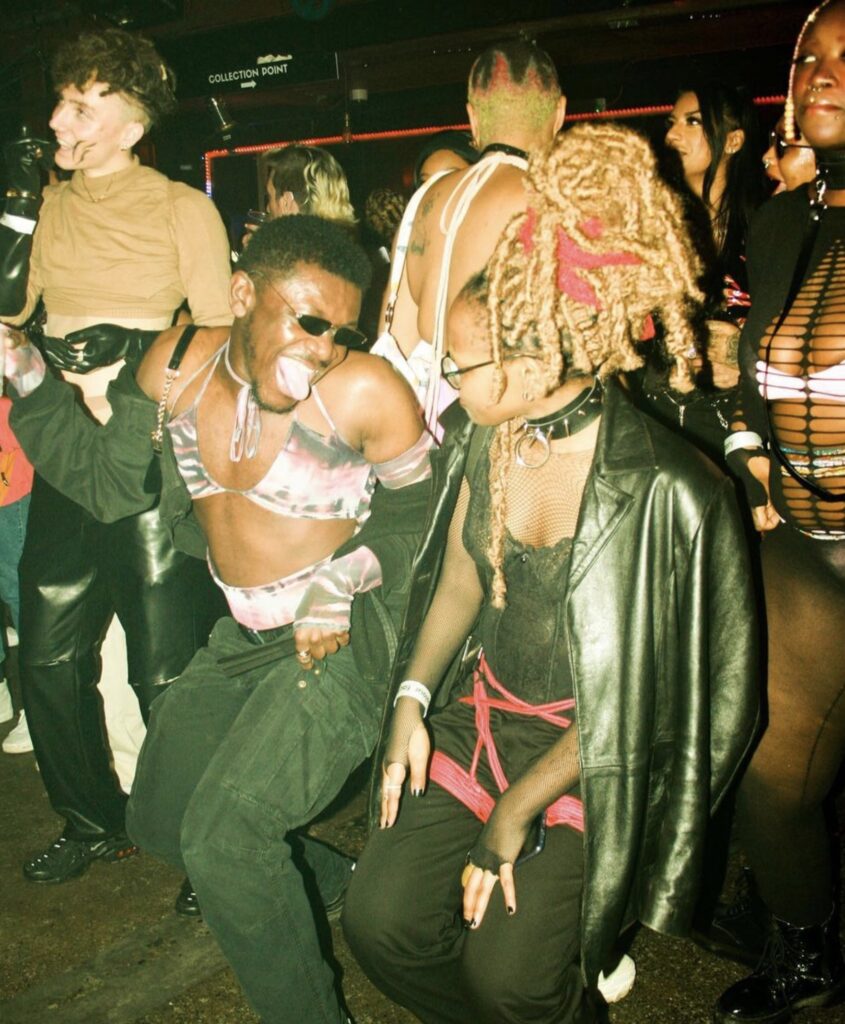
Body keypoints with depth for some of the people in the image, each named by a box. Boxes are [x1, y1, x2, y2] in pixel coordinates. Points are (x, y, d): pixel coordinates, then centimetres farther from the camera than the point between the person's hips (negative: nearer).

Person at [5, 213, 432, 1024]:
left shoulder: (366, 392, -19)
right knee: (158, 819, 18)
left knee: (221, 839, -17)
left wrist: (345, 575, -17)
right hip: (244, 638, 7)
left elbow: (419, 515, -5)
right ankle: (331, 885, 37)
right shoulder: (177, 365, -3)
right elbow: (109, 482, 6)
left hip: (343, 640, -7)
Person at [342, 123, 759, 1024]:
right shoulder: (495, 442, -2)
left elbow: (641, 699, -17)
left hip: (600, 756, -5)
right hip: (486, 714, 6)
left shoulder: (665, 490, -22)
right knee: (381, 919, -7)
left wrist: (517, 812, -14)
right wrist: (413, 697, -3)